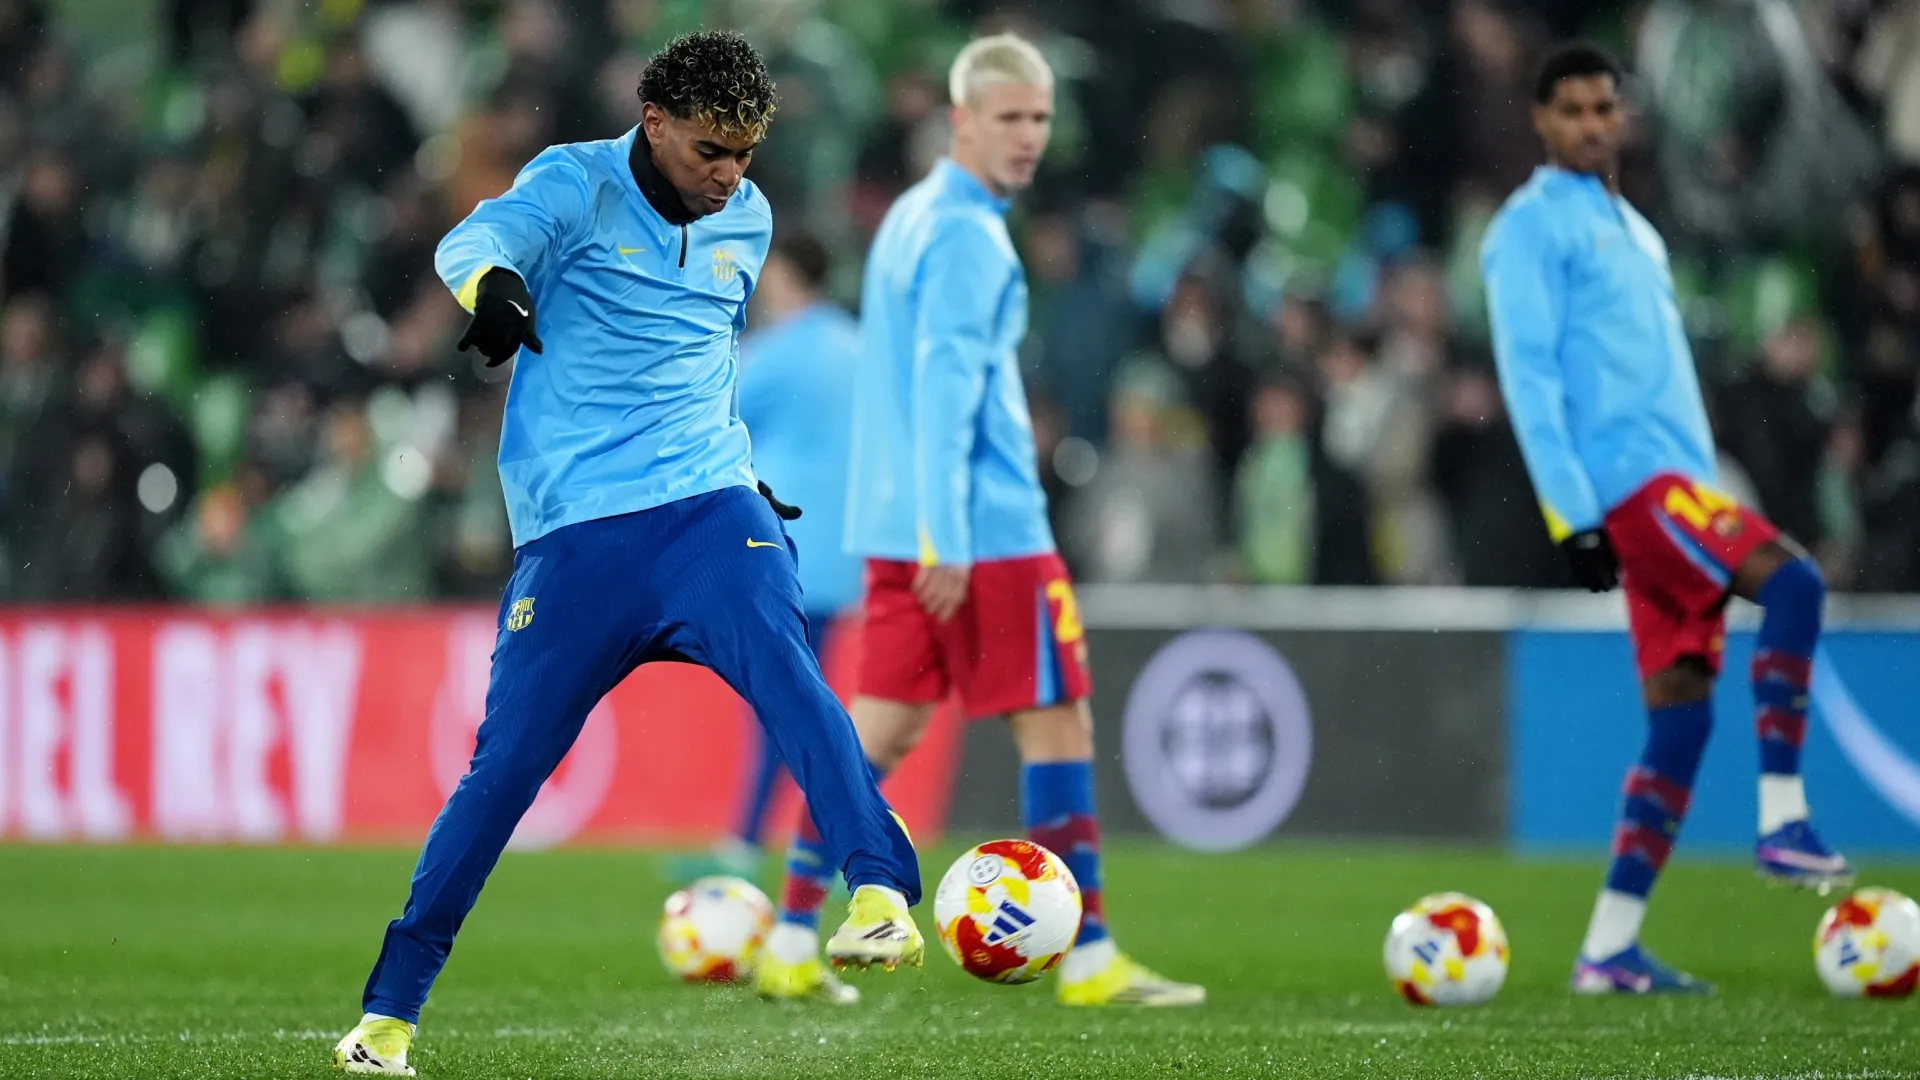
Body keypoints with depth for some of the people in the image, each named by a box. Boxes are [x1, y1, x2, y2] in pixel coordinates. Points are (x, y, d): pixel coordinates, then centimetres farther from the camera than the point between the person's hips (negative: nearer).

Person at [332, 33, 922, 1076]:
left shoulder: (745, 221, 14)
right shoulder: (576, 183, -4)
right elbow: (474, 240, -25)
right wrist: (491, 282, -47)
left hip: (709, 508, 3)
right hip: (574, 526, -3)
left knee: (785, 671, -26)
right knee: (506, 764, -3)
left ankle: (882, 899, -36)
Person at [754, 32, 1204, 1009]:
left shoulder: (909, 217, 17)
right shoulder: (969, 235, -13)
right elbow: (945, 385, -19)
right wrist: (947, 539, -22)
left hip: (900, 527, 9)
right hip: (982, 526, -9)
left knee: (882, 728, 8)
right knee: (1057, 719, -3)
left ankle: (791, 945, 5)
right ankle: (1089, 958, -3)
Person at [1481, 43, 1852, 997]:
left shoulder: (1634, 231, 24)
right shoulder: (1532, 229, -3)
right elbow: (1528, 376, -10)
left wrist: (1707, 481, 22)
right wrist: (1573, 515, -17)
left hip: (1674, 482, 8)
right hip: (1625, 481, -8)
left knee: (1681, 710, 2)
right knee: (1793, 583, -23)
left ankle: (1610, 948, 2)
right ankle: (1781, 820, -20)